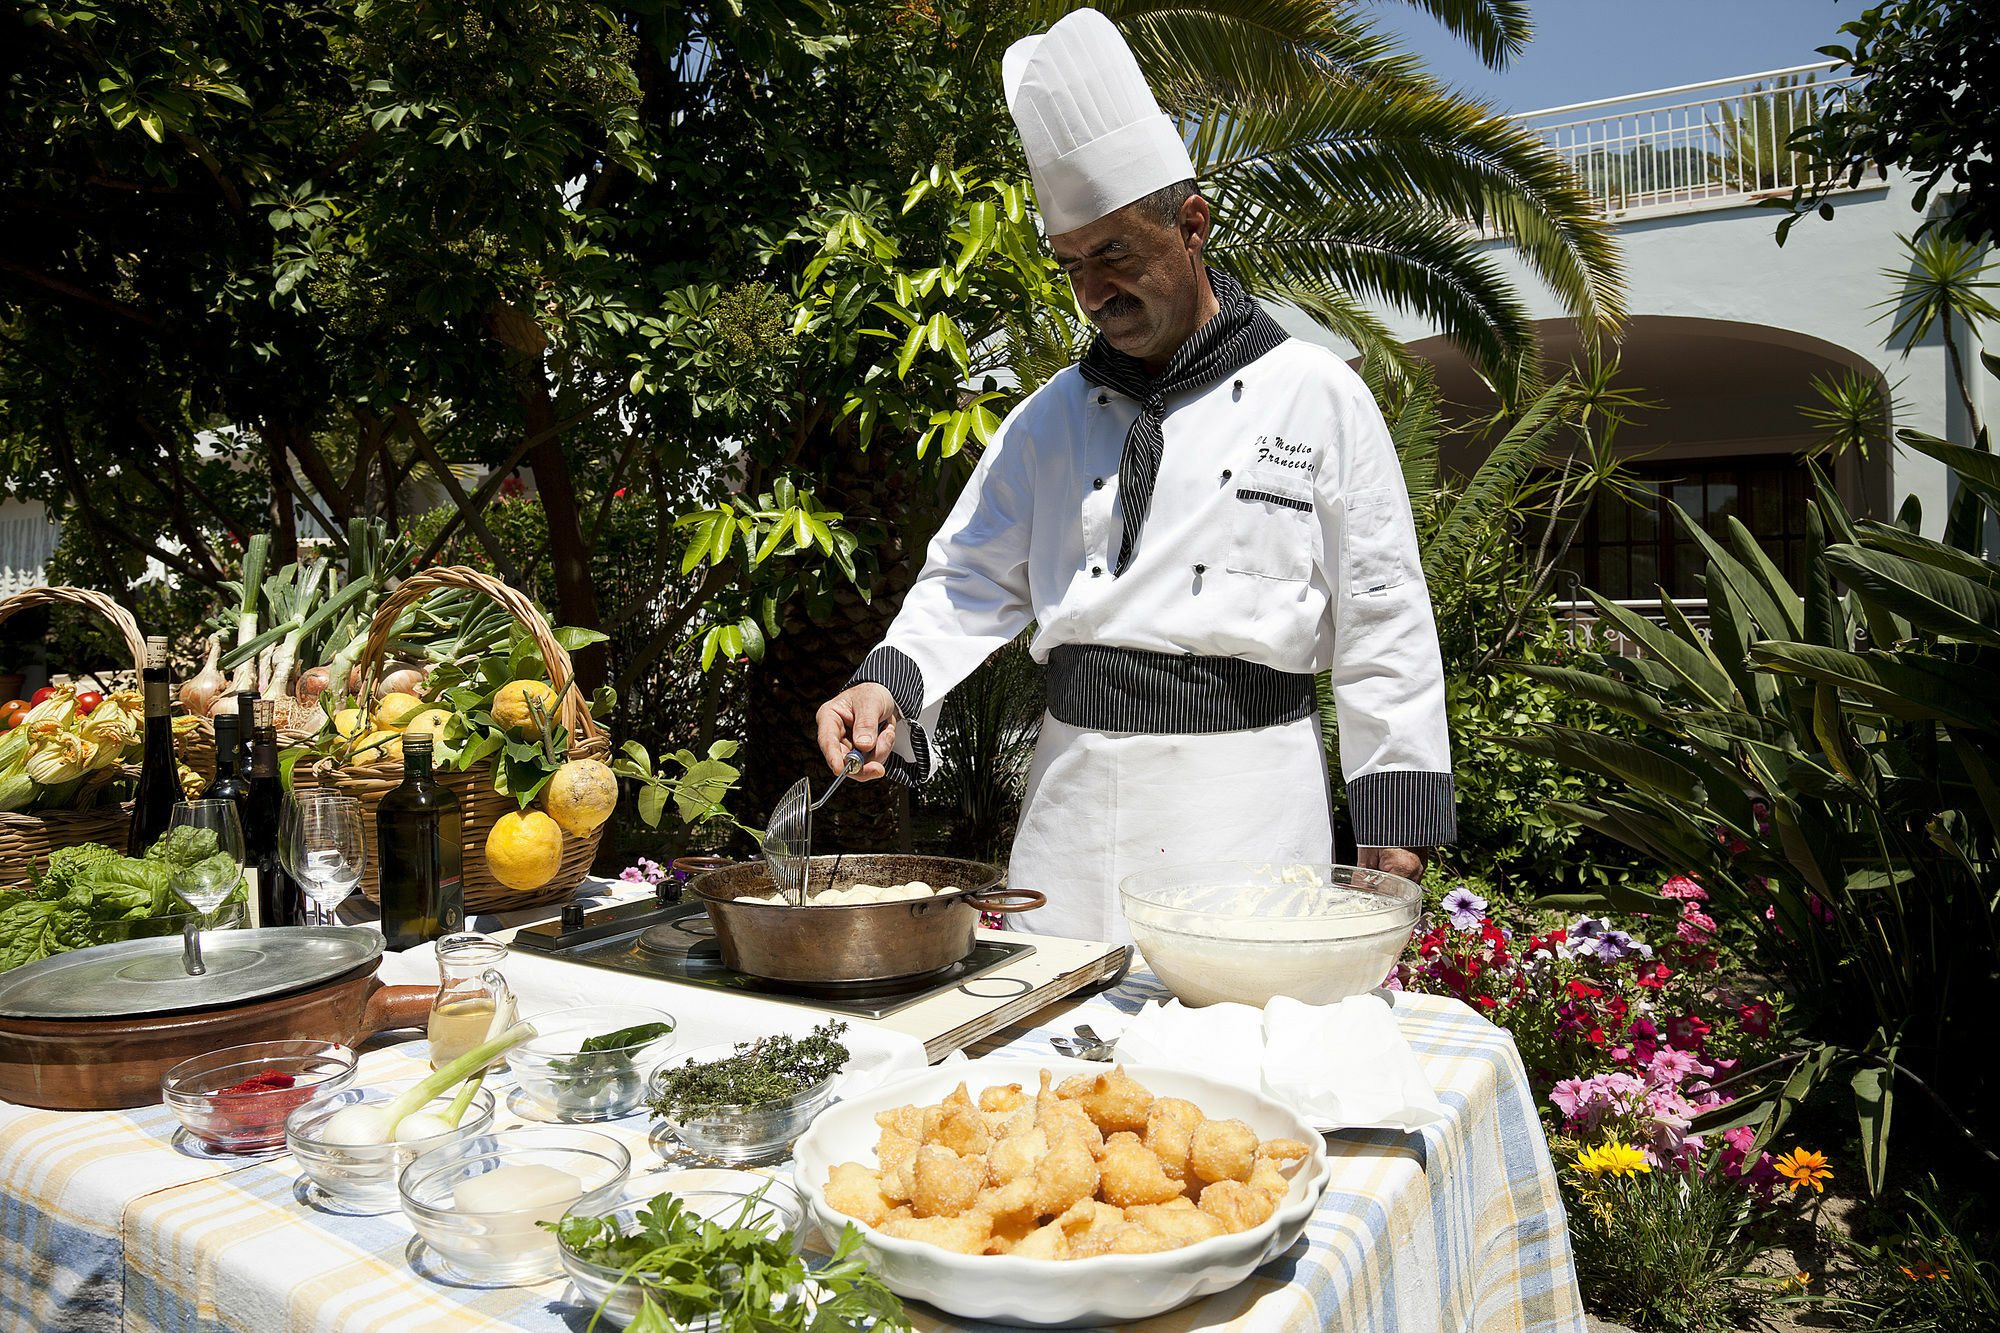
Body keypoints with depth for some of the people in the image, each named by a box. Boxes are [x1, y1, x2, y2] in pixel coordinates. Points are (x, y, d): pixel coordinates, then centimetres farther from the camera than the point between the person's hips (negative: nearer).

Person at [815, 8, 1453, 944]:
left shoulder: (1316, 397, 0)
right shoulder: (1049, 418, 10)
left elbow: (1382, 626, -1)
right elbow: (973, 583, 10)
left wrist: (1394, 832, -5)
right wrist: (888, 683, -10)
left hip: (1245, 813, -3)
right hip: (1073, 807, 4)